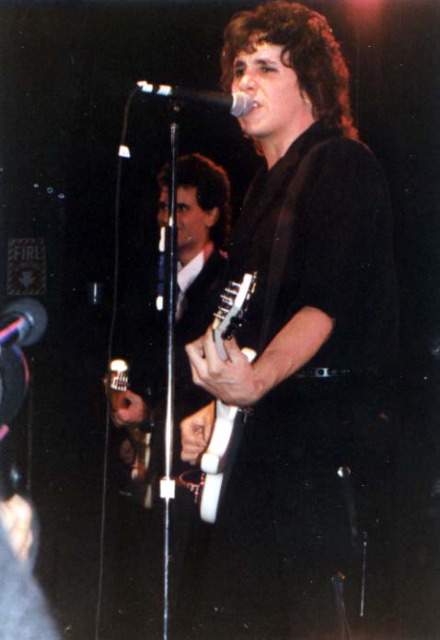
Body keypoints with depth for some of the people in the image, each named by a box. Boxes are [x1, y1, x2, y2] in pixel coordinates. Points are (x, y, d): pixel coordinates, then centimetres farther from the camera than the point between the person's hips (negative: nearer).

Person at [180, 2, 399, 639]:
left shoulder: (343, 163, -7)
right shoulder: (266, 183, 19)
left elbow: (328, 301, -20)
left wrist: (256, 381, -34)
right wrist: (219, 404, 16)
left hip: (329, 431, -9)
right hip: (265, 429, 9)